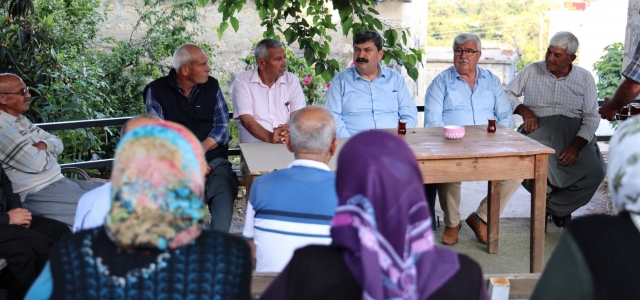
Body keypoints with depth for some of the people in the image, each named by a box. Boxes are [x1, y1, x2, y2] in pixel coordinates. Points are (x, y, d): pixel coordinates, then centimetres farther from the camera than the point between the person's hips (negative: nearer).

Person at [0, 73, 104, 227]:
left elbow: (58, 143, 16)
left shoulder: (20, 119, 13)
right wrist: (50, 151, -1)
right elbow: (36, 163, -23)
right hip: (37, 195, -10)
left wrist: (44, 145, -7)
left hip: (58, 181, 10)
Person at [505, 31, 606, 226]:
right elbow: (507, 94, 14)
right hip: (539, 129, -1)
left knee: (595, 172, -27)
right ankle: (545, 196, 3)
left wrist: (576, 146, -14)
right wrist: (523, 110, -7)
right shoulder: (532, 71, 8)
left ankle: (557, 207, 1)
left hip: (574, 132, 1)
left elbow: (592, 117, 1)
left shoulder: (584, 78, 6)